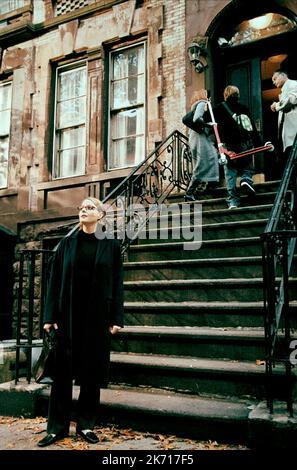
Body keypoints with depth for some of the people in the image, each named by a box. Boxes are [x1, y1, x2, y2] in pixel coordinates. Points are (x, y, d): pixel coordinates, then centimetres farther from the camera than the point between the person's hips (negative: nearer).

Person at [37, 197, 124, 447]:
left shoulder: (111, 245, 2)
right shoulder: (67, 243, 6)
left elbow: (117, 283, 1)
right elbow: (54, 280, 3)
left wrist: (117, 318, -4)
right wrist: (50, 316, -3)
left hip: (98, 315, -1)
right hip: (68, 314, 1)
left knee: (93, 370, 6)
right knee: (63, 370, 5)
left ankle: (86, 424, 20)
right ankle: (58, 426, 16)